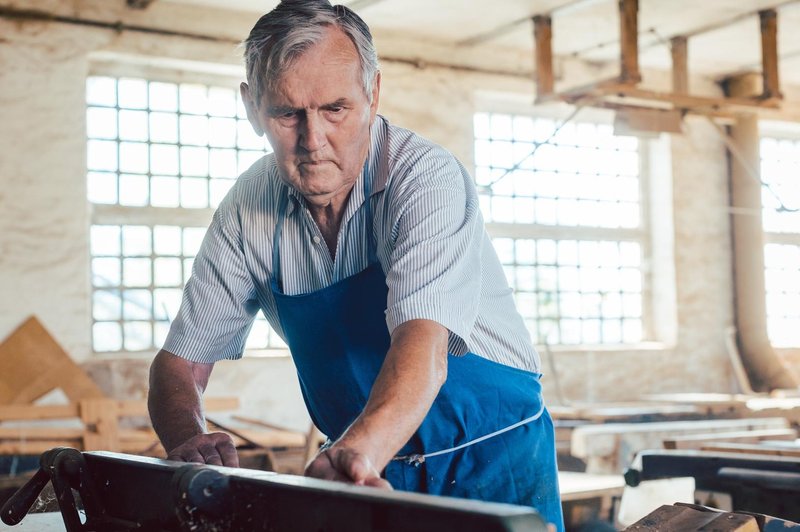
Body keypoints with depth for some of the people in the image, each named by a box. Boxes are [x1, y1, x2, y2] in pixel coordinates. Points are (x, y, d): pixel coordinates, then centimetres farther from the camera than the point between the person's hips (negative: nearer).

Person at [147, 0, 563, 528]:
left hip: (491, 459, -3)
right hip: (372, 469, 4)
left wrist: (356, 452, -52)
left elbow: (422, 346, -34)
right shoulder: (249, 207, -6)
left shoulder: (427, 177, -20)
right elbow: (180, 361, -2)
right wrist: (189, 439, -24)